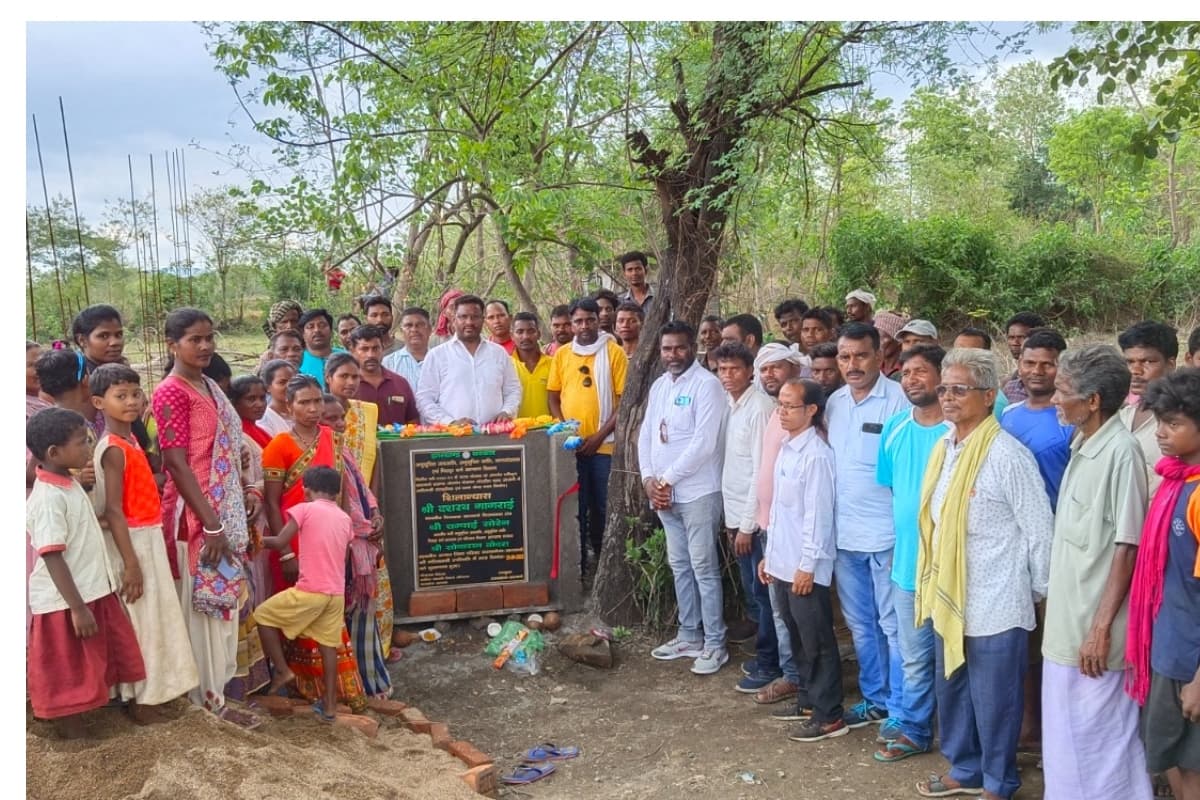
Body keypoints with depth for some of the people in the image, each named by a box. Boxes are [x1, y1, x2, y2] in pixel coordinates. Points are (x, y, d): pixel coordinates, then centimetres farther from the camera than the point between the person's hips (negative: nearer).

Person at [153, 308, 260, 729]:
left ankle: (214, 683, 29)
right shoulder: (171, 392, -14)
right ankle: (210, 696, 13)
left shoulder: (209, 386, 12)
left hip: (225, 509, 8)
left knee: (221, 599, 15)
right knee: (204, 603, 1)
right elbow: (176, 463, -18)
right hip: (196, 515, -8)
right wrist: (211, 524, -20)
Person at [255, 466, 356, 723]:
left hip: (309, 591, -5)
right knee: (328, 645, 13)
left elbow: (280, 543, -5)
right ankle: (329, 705, 15)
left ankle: (282, 670, 13)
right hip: (337, 593, 6)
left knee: (264, 615, 13)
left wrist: (263, 540, 14)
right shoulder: (345, 518, 14)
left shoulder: (304, 509, -2)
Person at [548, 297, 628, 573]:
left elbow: (624, 399, -5)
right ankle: (577, 566, 18)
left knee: (604, 507, 3)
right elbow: (553, 396, 11)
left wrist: (600, 435, -11)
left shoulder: (614, 352, -2)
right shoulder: (562, 354, 8)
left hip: (604, 445, -3)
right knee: (575, 507, 8)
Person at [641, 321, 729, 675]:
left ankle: (715, 644, 9)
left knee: (704, 568, -1)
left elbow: (704, 442, -20)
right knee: (680, 566, 15)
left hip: (697, 492, -8)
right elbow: (646, 434, 12)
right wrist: (649, 479, -2)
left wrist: (667, 478, -14)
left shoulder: (706, 384, -13)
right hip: (663, 493, 8)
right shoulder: (659, 385, 12)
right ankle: (689, 636, 27)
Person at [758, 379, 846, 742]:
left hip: (805, 567, -8)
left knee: (817, 641, 2)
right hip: (782, 563, 8)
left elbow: (818, 515, -18)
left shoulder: (816, 455, -17)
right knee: (798, 637, 17)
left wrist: (807, 565, -17)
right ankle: (810, 698, 30)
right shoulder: (786, 449, 10)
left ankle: (830, 716, 12)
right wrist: (769, 553, 16)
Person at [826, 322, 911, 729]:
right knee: (860, 624, 17)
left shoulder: (898, 400, -12)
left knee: (893, 624, 5)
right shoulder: (834, 402, 8)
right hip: (843, 532, 7)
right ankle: (874, 699, 32)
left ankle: (900, 707, 18)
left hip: (886, 533, -6)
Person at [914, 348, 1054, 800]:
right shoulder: (944, 448, 5)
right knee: (951, 692, 20)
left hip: (994, 606, -7)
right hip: (948, 598, 7)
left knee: (993, 702, 8)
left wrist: (1040, 592, -4)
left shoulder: (1007, 455, -17)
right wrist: (935, 584, 14)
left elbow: (1040, 531, -12)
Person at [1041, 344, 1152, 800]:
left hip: (1093, 630, -8)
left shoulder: (1120, 452, -17)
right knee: (1065, 736, 18)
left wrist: (1101, 628, -18)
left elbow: (1127, 548, -18)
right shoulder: (1081, 446, 7)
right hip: (1065, 623, 8)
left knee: (1099, 738, 4)